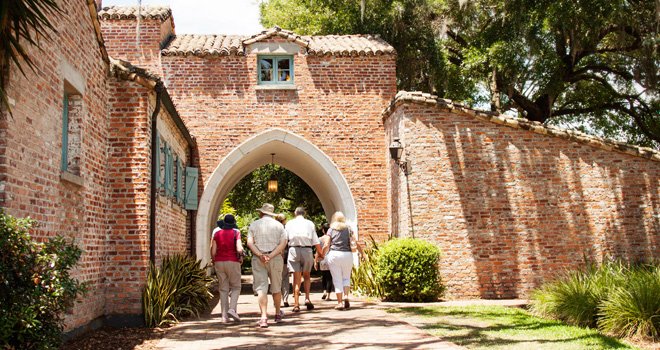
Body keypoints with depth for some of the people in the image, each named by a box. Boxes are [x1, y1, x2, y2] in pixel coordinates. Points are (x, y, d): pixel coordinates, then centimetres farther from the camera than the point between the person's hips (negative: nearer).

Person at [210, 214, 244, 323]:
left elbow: (213, 251, 1)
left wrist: (214, 262, 16)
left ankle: (224, 316, 4)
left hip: (219, 262, 3)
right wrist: (240, 256, 5)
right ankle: (232, 309, -12)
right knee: (236, 287, 9)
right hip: (233, 262, -3)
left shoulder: (216, 232, 4)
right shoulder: (236, 232, -5)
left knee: (223, 289, 7)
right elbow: (239, 249, -15)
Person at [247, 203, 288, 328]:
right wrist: (271, 255, -12)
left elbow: (250, 243, -8)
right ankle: (278, 314, 28)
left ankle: (264, 317, -13)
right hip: (275, 259, 1)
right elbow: (283, 243, -6)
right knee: (276, 287, 14)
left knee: (261, 288, -3)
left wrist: (260, 255, -16)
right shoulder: (278, 225, 6)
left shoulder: (254, 225, 5)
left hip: (258, 259, -1)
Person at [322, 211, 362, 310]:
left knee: (337, 280, 3)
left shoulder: (331, 230, 5)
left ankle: (340, 303, 1)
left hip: (334, 255, -1)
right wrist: (362, 253, 11)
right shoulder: (348, 229, 7)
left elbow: (326, 245, -2)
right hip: (347, 254, 1)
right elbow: (355, 243, 1)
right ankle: (346, 295, -4)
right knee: (346, 277, 17)